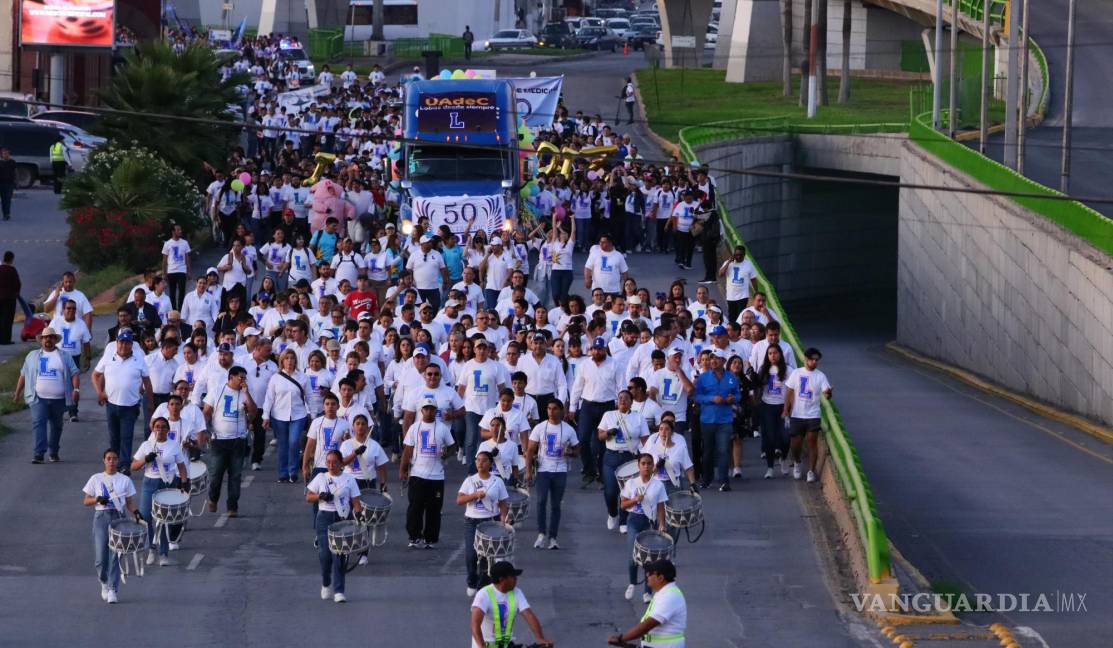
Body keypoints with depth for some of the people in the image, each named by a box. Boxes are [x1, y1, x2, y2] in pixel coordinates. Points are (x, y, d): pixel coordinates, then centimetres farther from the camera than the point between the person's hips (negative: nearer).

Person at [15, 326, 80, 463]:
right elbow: (23, 375, 15)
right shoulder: (32, 356, 11)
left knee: (56, 426, 11)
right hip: (38, 399, -1)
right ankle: (38, 454, -21)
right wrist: (17, 392, 14)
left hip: (58, 399, 1)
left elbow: (74, 373, 0)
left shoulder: (64, 356, 7)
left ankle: (54, 453, 25)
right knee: (38, 423, -15)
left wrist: (76, 389, -15)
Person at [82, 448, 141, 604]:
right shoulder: (96, 479, 7)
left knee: (115, 555, -9)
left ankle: (112, 590, -7)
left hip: (118, 517, 0)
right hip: (101, 517, 0)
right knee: (100, 557, -6)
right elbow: (86, 501, 9)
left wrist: (135, 513, -10)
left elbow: (129, 502, 10)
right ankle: (104, 583, 22)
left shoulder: (124, 480, 9)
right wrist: (97, 499, -11)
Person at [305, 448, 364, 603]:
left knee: (339, 554, -9)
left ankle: (338, 591, -6)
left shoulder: (349, 480, 5)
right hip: (324, 517, 1)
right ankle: (326, 584, 18)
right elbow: (308, 497, 12)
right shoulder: (321, 478, 9)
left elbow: (356, 502, 3)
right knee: (325, 553, -7)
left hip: (343, 519, -1)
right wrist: (320, 496, -8)